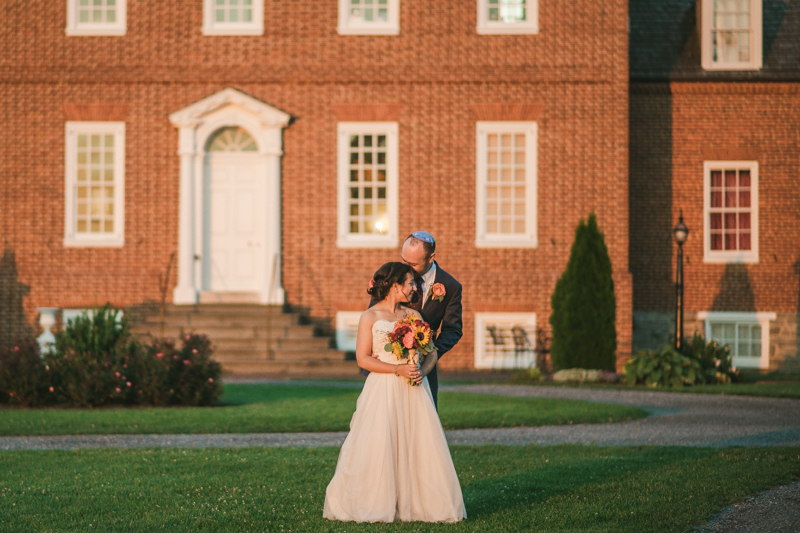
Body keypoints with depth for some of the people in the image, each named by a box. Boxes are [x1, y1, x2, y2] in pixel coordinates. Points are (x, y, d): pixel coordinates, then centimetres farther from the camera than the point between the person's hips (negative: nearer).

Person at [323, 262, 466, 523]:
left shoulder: (413, 315, 13)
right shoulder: (370, 317, 0)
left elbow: (432, 352, 13)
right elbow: (363, 359, -6)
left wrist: (423, 370, -9)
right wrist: (398, 369, -15)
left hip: (415, 391, 4)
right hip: (383, 391, -4)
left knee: (419, 445, -2)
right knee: (378, 446, -9)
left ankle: (415, 502, 5)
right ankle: (375, 504, -1)